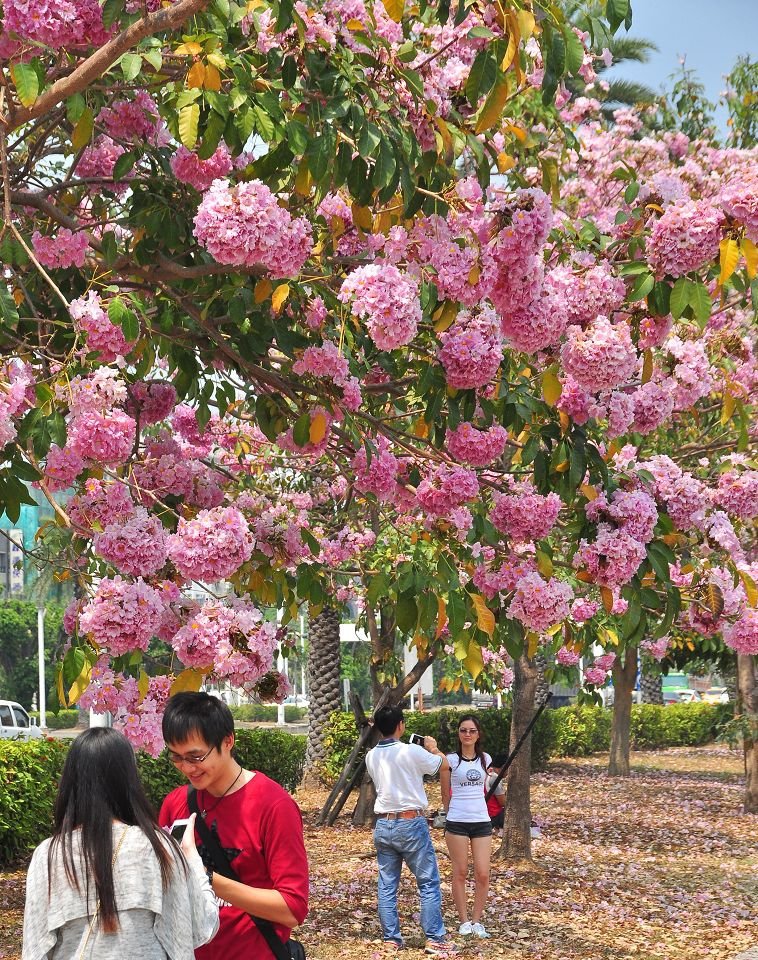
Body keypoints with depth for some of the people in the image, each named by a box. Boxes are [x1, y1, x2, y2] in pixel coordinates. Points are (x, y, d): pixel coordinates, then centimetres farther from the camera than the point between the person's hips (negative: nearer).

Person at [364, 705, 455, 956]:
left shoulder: (372, 757, 4)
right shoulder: (411, 752, -13)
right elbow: (443, 764, 1)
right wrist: (433, 748, 21)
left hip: (383, 825, 5)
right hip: (411, 823, -5)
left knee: (387, 885, 9)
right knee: (428, 883, 2)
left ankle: (391, 938, 11)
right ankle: (435, 939, 1)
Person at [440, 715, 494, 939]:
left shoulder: (485, 759, 7)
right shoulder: (450, 760, -3)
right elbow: (445, 794, 8)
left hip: (481, 822, 3)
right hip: (457, 822, -3)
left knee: (483, 874, -1)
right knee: (460, 873, 2)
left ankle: (477, 921, 9)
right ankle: (464, 921, 10)